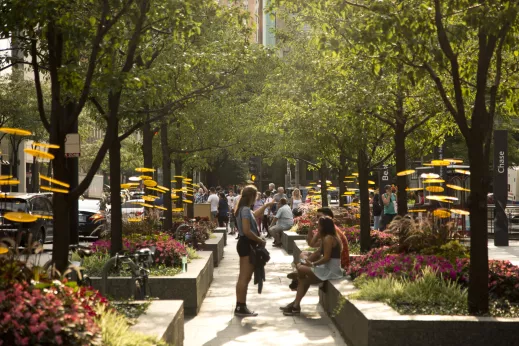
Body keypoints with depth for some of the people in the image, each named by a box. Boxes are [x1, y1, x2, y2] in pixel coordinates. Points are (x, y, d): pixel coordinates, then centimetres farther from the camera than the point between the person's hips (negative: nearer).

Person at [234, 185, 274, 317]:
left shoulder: (244, 209, 13)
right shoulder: (246, 210, -18)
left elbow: (254, 215, 37)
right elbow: (247, 231, -26)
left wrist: (266, 206, 43)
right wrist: (260, 240, -16)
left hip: (245, 244, 11)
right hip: (247, 245, -11)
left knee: (243, 278, 13)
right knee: (245, 278, -8)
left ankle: (239, 307, 17)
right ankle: (241, 308, -6)